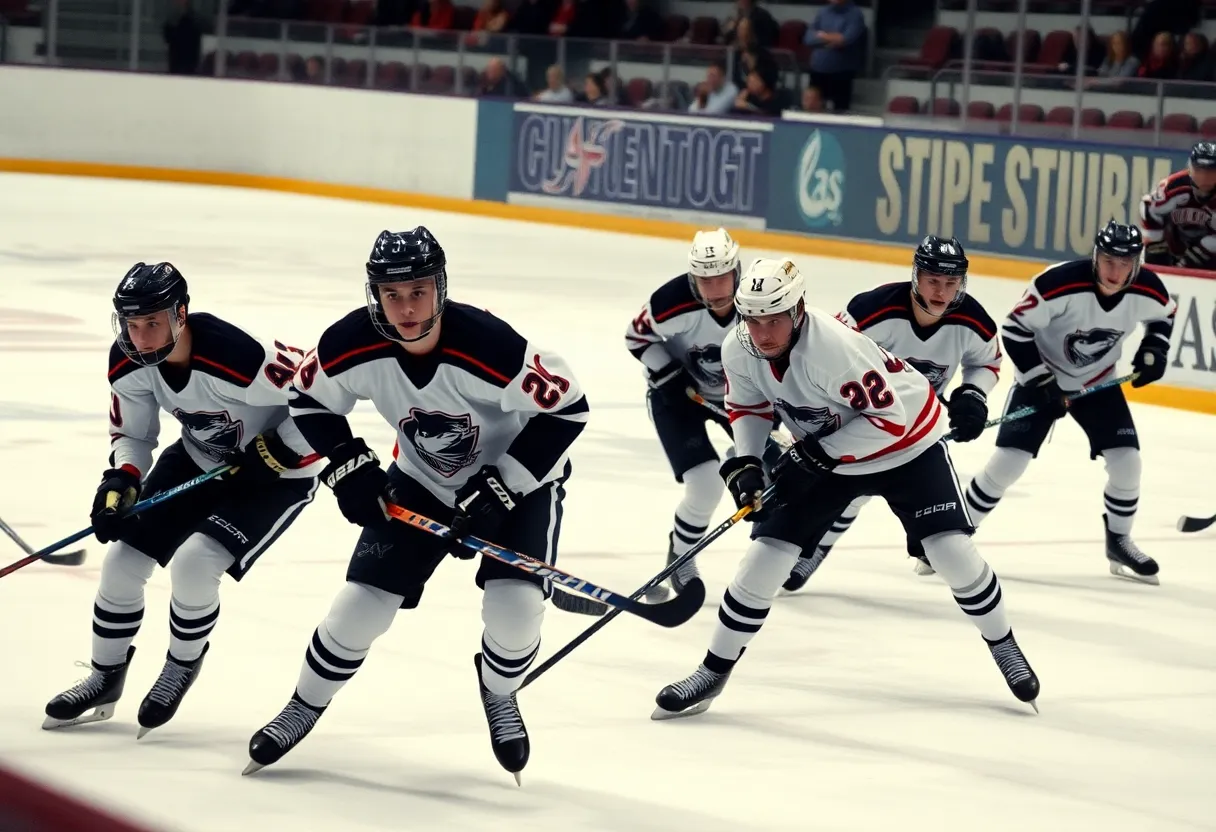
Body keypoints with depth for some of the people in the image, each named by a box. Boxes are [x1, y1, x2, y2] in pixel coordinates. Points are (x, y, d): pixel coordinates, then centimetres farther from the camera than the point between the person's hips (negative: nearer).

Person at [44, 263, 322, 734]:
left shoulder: (240, 358, -37)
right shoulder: (128, 363, -16)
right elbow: (132, 433, 1)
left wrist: (276, 452, -24)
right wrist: (120, 483, -17)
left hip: (277, 473, -7)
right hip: (199, 461, 7)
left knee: (194, 563, -24)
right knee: (123, 560, 1)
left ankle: (182, 666, 6)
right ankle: (105, 680, 23)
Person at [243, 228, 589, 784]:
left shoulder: (487, 345, -36)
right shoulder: (352, 345, -23)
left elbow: (566, 409, -27)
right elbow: (310, 401, -2)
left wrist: (497, 492, -26)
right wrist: (348, 467, -14)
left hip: (517, 477, -3)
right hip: (421, 481, 3)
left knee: (515, 606, -21)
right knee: (362, 602, -3)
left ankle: (499, 694, 13)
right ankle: (304, 707, 23)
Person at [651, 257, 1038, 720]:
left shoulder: (836, 346, -38)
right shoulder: (739, 353, -19)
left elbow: (889, 417, -32)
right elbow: (749, 408, 1)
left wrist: (818, 454, -31)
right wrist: (744, 464, -15)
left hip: (907, 442, -5)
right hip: (821, 455, 5)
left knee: (952, 550, -13)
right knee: (766, 555, -5)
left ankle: (1003, 646, 13)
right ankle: (715, 670, 7)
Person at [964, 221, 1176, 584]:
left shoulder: (1148, 291, -18)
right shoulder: (1058, 283, -32)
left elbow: (1163, 315, 9)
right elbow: (1015, 329, -22)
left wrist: (1153, 352, -5)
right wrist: (1042, 381, -24)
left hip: (1098, 382, 4)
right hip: (1041, 377, -4)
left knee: (1126, 461, -6)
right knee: (1008, 460, -12)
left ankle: (1119, 542, 17)